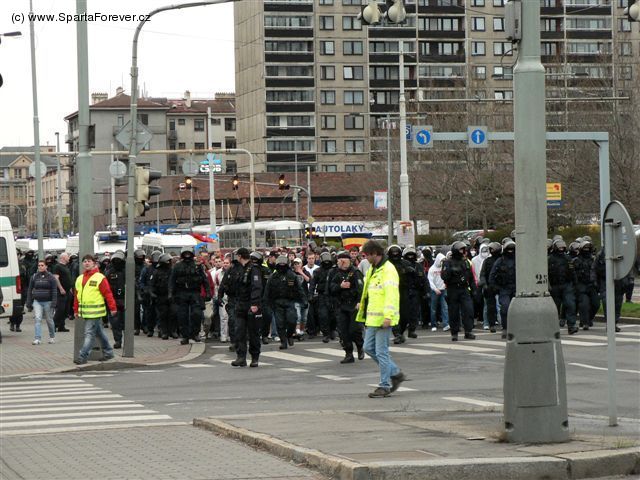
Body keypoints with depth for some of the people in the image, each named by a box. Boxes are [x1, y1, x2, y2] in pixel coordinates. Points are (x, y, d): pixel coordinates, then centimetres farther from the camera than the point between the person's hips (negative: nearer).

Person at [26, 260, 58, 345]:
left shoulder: (51, 277, -2)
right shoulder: (34, 277, 6)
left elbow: (54, 291, -6)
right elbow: (30, 290, 11)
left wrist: (53, 303, -15)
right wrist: (29, 304, 7)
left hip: (47, 302, -2)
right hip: (37, 301, 2)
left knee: (49, 320, 8)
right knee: (38, 319, -12)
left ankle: (52, 337, 28)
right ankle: (37, 339, -16)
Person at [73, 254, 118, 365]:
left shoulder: (100, 278, -9)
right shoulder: (79, 279, 13)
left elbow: (108, 293, -9)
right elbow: (77, 296, 19)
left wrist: (112, 308, -11)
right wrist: (76, 310, 19)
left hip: (95, 312, -7)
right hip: (85, 312, 7)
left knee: (89, 334, -10)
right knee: (99, 333, 17)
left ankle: (82, 356, -10)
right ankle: (108, 352, 29)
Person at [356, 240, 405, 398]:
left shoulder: (388, 270, -15)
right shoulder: (372, 269, 17)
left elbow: (391, 295, -22)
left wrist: (388, 316, -27)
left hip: (383, 318, -10)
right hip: (372, 318, 10)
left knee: (381, 352, -5)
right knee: (369, 348, 12)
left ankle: (385, 386, 2)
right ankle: (396, 373, 21)